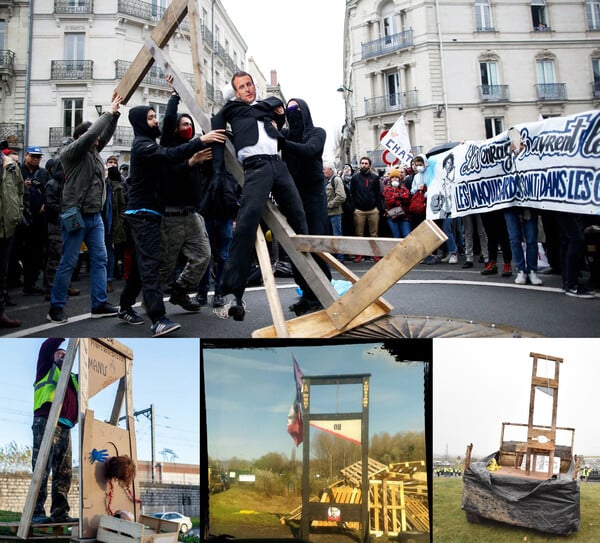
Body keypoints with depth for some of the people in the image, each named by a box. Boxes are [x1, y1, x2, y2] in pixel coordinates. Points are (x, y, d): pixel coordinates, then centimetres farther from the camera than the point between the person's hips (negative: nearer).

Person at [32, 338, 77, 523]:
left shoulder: (73, 378, 30)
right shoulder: (47, 369, 17)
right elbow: (46, 347, 3)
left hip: (65, 427, 6)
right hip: (47, 422, -6)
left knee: (64, 473, 0)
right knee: (42, 468, -12)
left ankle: (60, 512, 0)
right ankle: (37, 512, -12)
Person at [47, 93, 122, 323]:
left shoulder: (93, 152, 13)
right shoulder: (70, 152, -8)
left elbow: (107, 133, 15)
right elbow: (92, 132, -20)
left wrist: (115, 112, 2)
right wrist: (109, 112, -13)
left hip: (95, 216, 8)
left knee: (99, 259, 6)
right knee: (68, 263, -3)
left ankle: (99, 304, 11)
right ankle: (56, 308, 7)